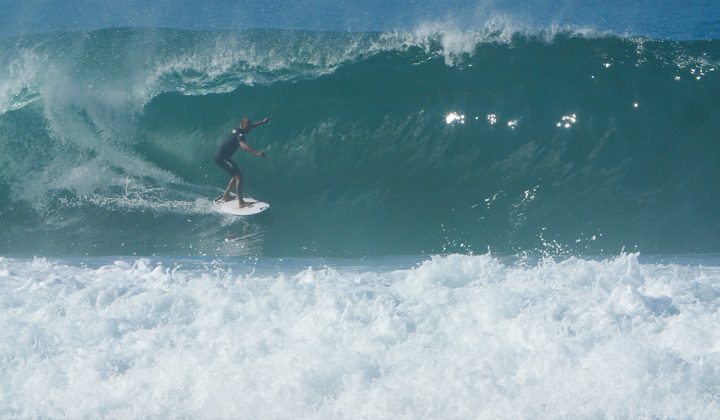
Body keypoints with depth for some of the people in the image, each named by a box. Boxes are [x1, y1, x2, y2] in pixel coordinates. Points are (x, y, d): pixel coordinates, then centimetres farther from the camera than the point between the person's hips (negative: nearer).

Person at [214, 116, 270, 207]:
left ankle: (225, 197, 29)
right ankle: (241, 202, -17)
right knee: (239, 176, -14)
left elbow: (251, 126, 32)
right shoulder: (239, 134, -18)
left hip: (220, 156, 10)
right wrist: (256, 153, -50)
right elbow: (243, 145, -39)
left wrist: (262, 122, 29)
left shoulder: (237, 130, 10)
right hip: (221, 157, -10)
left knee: (237, 175, 20)